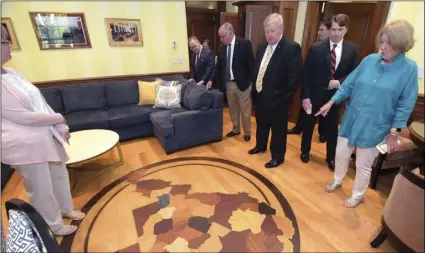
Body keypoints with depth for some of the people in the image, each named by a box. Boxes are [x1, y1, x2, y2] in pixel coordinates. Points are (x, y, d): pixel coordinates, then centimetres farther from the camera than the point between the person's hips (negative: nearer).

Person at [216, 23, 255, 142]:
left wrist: (251, 82, -11)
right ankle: (236, 129, 36)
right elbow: (219, 67, 12)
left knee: (245, 111, 7)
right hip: (228, 84, 5)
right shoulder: (222, 48, 5)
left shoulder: (245, 44, -9)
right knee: (232, 109, 17)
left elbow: (250, 63, -9)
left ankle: (247, 132, 26)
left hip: (242, 83, -5)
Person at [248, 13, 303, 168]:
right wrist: (255, 89, 9)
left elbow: (294, 77, -16)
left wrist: (285, 98, -17)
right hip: (260, 96, 7)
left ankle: (277, 157, 27)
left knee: (278, 129, 9)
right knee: (261, 124, 23)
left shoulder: (292, 48, -13)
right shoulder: (262, 47, 9)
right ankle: (260, 146, 45)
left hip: (277, 99, -7)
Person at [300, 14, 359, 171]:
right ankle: (305, 151, 35)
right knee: (309, 125, 13)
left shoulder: (352, 50, -1)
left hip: (335, 95, 2)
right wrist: (305, 96, -14)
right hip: (315, 95, -2)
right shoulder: (316, 48, -8)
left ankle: (331, 158, 32)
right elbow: (306, 74, -9)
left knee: (332, 128, 13)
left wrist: (339, 82, -17)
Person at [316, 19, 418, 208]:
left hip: (374, 127, -3)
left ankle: (357, 195, 36)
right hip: (351, 120, 4)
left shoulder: (409, 68, -10)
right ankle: (337, 181, 45)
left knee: (363, 165, 11)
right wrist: (331, 102, 0)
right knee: (341, 154, 17)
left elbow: (405, 105, -8)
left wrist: (394, 132, -9)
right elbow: (349, 83, 6)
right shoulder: (369, 60, -1)